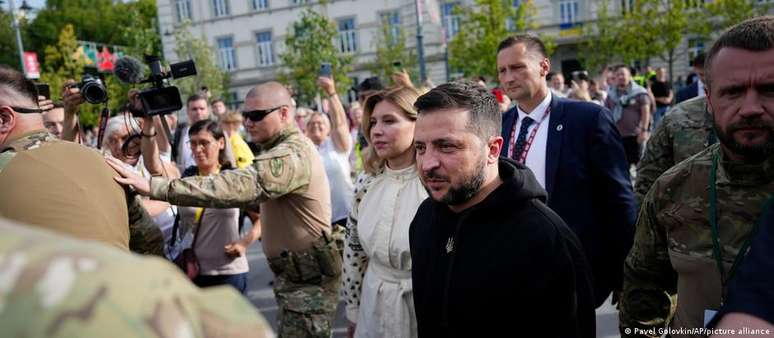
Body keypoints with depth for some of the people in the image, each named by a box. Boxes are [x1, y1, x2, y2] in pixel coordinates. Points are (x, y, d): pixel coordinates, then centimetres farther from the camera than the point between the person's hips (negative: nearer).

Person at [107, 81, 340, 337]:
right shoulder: (288, 148, 14)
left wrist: (152, 186, -39)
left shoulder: (291, 153, -23)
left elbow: (235, 187, -35)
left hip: (308, 279, -11)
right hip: (296, 274, 11)